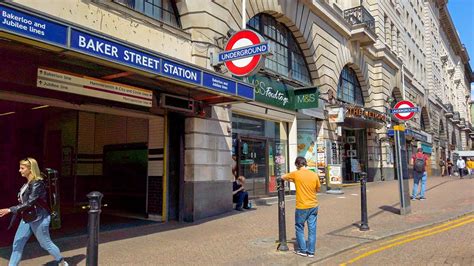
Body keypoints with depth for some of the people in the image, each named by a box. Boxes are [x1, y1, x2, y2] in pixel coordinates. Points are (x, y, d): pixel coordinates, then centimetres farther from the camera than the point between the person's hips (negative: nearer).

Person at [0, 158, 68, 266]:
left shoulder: (37, 184, -21)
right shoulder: (27, 183, 7)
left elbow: (29, 203, -26)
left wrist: (10, 210, -27)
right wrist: (21, 200, 3)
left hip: (39, 219, -8)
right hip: (27, 218, 8)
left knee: (46, 243, 6)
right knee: (17, 244, 8)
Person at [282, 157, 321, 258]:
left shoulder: (296, 174, -10)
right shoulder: (314, 175, -1)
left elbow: (283, 177, 6)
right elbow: (318, 189, 11)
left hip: (302, 207, -4)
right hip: (314, 206, 4)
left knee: (299, 228, 12)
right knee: (312, 229, 10)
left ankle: (302, 250, 17)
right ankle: (311, 251, 16)